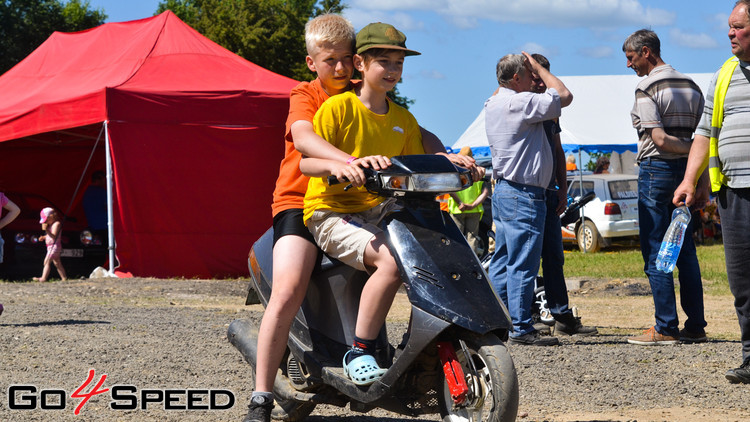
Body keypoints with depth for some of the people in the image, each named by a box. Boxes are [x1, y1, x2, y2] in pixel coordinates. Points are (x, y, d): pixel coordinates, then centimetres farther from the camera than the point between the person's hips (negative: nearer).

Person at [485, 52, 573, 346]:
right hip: (523, 194, -10)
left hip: (502, 189, 10)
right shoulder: (519, 103, -16)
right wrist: (539, 69, 0)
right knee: (522, 264, -8)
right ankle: (520, 328, -7)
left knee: (502, 262, 12)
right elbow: (564, 96, -13)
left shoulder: (493, 104, 14)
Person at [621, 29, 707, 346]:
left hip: (656, 169, -7)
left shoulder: (647, 88, -10)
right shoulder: (691, 86, 12)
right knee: (686, 253, 10)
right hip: (686, 173, 7)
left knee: (655, 252, -3)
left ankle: (665, 328, -5)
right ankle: (695, 327, 8)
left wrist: (692, 151, -10)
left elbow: (659, 139, -19)